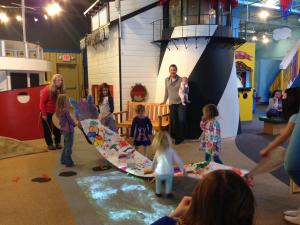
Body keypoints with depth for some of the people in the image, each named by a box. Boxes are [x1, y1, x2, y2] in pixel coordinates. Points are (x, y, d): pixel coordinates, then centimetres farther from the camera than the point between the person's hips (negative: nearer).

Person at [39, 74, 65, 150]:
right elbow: (42, 102, -18)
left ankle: (57, 143, 22)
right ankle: (50, 144, 18)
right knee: (47, 129, 6)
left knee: (57, 128, 7)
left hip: (55, 112, 5)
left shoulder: (61, 90, -6)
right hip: (47, 112, -4)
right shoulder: (47, 89, -21)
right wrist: (44, 114, -17)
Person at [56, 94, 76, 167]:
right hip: (68, 130, -9)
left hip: (64, 130, 9)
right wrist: (75, 124, 5)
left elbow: (65, 120, 8)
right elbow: (70, 119, -13)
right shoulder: (65, 110, -21)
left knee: (66, 146, 20)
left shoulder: (59, 111, 6)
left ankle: (63, 160, 30)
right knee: (68, 147, 2)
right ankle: (68, 162, 10)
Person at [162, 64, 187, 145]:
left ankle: (181, 137, 14)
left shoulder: (180, 79, -4)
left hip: (181, 103, -3)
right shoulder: (167, 80, 7)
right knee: (173, 121, 7)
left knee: (181, 120, -4)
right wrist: (164, 101, 20)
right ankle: (175, 137, 22)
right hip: (172, 103, 3)